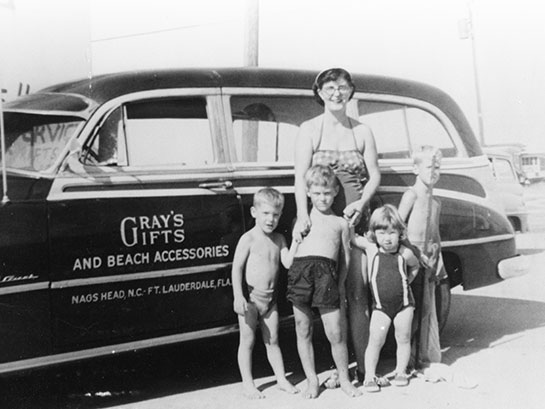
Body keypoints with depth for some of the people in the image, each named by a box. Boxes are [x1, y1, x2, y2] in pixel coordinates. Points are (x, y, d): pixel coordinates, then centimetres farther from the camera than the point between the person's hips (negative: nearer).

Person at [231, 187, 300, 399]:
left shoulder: (279, 239, 5)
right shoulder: (249, 239, -11)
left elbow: (288, 262, -4)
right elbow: (237, 268, -13)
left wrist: (295, 241, -13)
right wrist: (238, 296, -19)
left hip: (270, 298, 5)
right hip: (250, 297, -5)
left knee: (272, 340, 14)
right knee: (247, 341, 4)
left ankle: (281, 379, 23)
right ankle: (247, 384, 13)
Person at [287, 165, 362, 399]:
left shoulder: (340, 223, 18)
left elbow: (345, 256, 18)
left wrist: (341, 283, 12)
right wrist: (297, 236, 1)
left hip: (327, 272, -1)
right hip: (300, 268, 1)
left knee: (335, 332, -3)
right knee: (303, 331, 7)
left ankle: (344, 379, 17)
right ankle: (312, 380, 21)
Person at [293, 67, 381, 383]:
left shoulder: (362, 132, 11)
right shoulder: (309, 130, 5)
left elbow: (375, 176, 10)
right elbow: (301, 177, -3)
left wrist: (362, 203, -9)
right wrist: (303, 215, -18)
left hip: (356, 218, 1)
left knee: (357, 292, -3)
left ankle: (363, 366, 0)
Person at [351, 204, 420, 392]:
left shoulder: (405, 253, -6)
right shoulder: (370, 248, -7)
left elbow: (415, 266, 15)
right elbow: (351, 237, 4)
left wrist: (405, 282, 8)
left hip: (404, 303, 1)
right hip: (381, 306, -1)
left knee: (403, 338, 9)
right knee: (376, 340, -4)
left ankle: (401, 372, 25)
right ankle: (370, 376, 4)